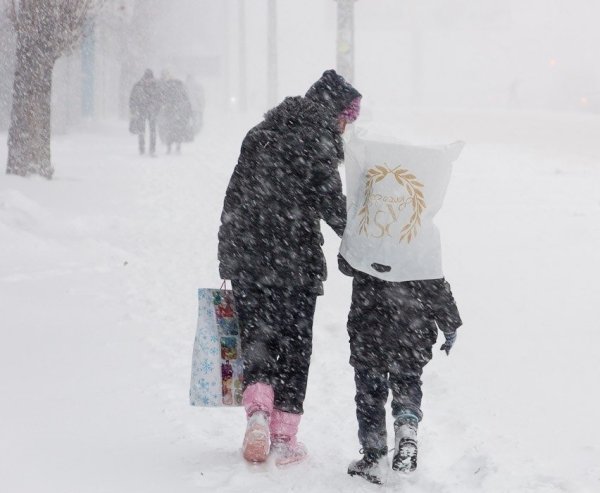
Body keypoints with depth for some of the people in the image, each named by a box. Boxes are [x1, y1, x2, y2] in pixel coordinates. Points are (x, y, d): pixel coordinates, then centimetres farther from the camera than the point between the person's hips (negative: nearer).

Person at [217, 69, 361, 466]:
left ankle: (257, 411, -11)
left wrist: (229, 256, 20)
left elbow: (234, 198, 16)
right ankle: (284, 437, 7)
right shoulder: (316, 142, -8)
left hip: (245, 258, 5)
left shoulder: (260, 134, 13)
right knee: (293, 345, 5)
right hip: (295, 262, -5)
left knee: (257, 338, 12)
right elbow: (332, 203, -11)